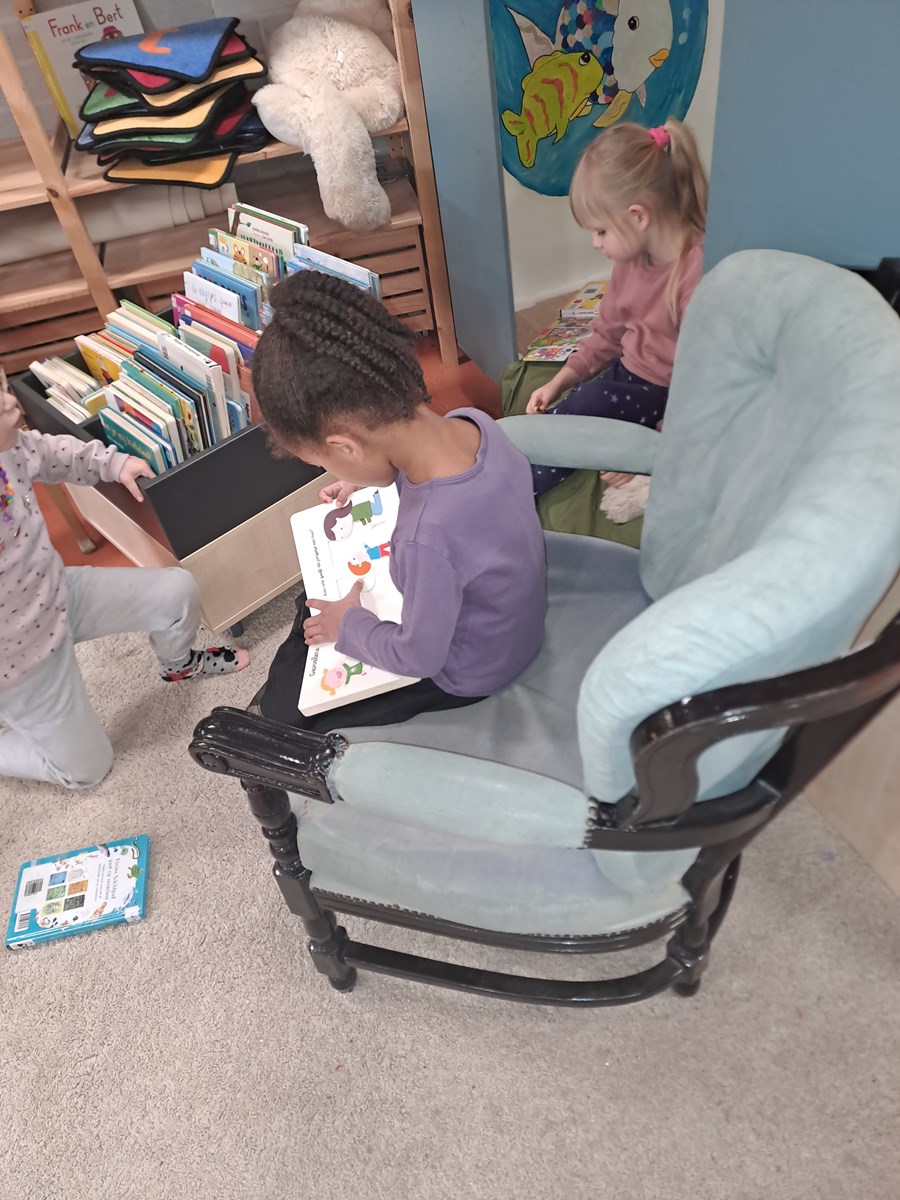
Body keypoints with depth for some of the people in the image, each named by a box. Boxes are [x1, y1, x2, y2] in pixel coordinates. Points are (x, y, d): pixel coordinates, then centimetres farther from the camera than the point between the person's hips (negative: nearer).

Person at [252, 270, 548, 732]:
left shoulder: (427, 537, -45)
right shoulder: (469, 420, -21)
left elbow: (420, 658, -26)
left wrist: (348, 625, -10)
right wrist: (368, 484, 0)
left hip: (465, 674, -7)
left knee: (282, 710, 9)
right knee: (314, 602, 24)